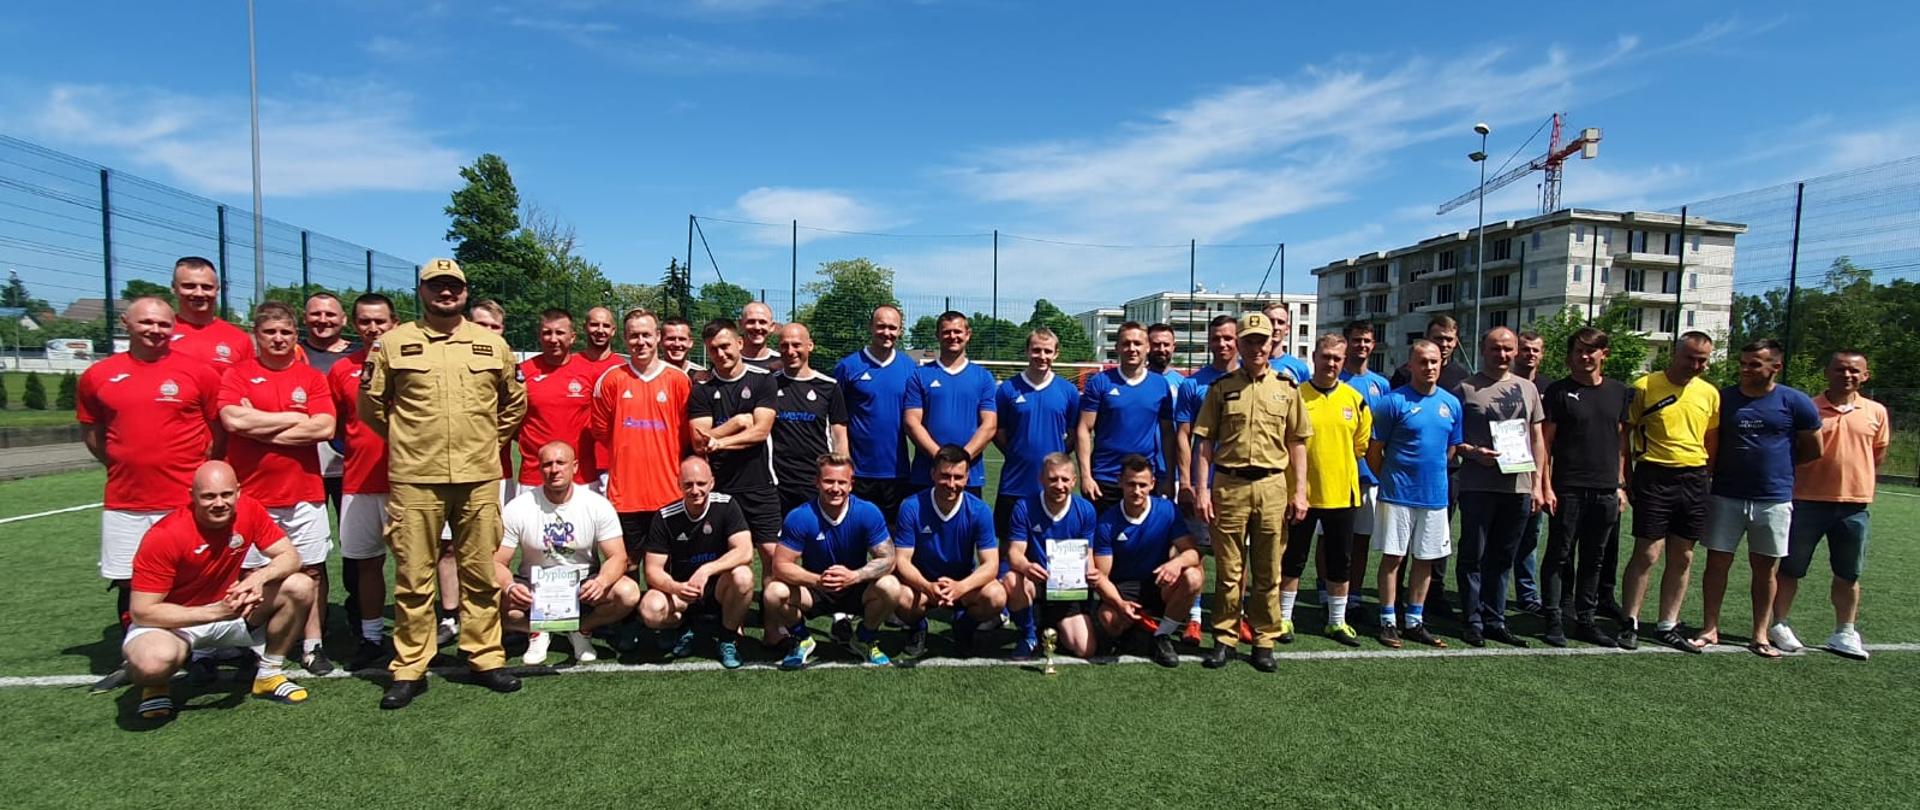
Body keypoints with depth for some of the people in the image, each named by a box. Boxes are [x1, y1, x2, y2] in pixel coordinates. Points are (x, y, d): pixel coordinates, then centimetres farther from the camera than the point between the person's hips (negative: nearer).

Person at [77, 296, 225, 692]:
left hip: (185, 501, -3)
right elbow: (90, 432, 17)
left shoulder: (199, 372, -4)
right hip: (123, 502, 3)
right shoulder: (98, 376, 5)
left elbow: (221, 431, 3)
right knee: (127, 582, 12)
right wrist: (124, 465, 9)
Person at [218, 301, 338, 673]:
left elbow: (324, 428, -6)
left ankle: (312, 646, 15)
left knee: (311, 570, 5)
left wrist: (261, 430, -7)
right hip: (252, 494, -1)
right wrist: (296, 418, -7)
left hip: (305, 492, 1)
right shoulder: (237, 375, 4)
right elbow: (234, 420, -14)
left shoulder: (311, 377, 6)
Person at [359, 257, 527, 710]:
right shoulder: (394, 343, 4)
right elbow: (370, 404, 11)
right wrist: (405, 440, 11)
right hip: (414, 479, -1)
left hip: (479, 478, 1)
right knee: (413, 578, 5)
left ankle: (486, 658, 19)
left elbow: (515, 402, 18)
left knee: (482, 574, 8)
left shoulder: (493, 344, 8)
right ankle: (409, 669, 17)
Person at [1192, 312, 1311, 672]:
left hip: (1272, 486, 1)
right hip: (1229, 486, -1)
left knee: (1268, 572, 8)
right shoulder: (1222, 387, 5)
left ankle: (1264, 641, 20)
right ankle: (1224, 638, 17)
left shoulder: (1286, 388, 8)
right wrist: (1202, 489, -5)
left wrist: (1300, 491, 2)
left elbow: (1297, 443, 9)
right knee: (1228, 569, 6)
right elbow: (1206, 442, 3)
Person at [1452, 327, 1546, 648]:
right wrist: (1474, 453, -18)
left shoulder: (1528, 388, 13)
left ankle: (1495, 620, 22)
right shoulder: (1467, 388, 0)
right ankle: (1473, 621, 11)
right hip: (1478, 486, -4)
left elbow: (1537, 439, 15)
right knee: (1473, 555, 2)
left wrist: (1537, 483, 9)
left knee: (1502, 558, 12)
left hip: (1518, 486, 4)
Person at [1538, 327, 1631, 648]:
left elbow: (1622, 441, 14)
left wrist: (1621, 485, 9)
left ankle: (1585, 620, 21)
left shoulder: (1619, 391, 11)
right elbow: (1546, 441, -4)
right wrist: (1546, 486, -10)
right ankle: (1554, 620, 7)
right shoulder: (1559, 391, -2)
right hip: (1568, 489, -4)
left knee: (1594, 560, 11)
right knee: (1559, 556, 1)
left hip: (1606, 491, 4)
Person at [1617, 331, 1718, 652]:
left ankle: (1668, 626, 20)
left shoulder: (1710, 393, 10)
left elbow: (1711, 439, 18)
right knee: (1646, 554, -4)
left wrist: (1708, 476, 11)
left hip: (1693, 479, 5)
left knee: (1682, 558, 9)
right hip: (1654, 477, -5)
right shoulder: (1644, 386, -5)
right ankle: (1630, 623, 7)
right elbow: (1625, 433, -3)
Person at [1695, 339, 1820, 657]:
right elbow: (1709, 446, 9)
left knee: (1765, 569, 8)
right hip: (1725, 496, 1)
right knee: (1717, 562, 3)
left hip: (1774, 499, 0)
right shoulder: (1723, 398, 2)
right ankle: (1710, 629, 11)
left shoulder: (1795, 403, -1)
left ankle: (1760, 635, 18)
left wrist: (1777, 463, 13)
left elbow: (1813, 450, 10)